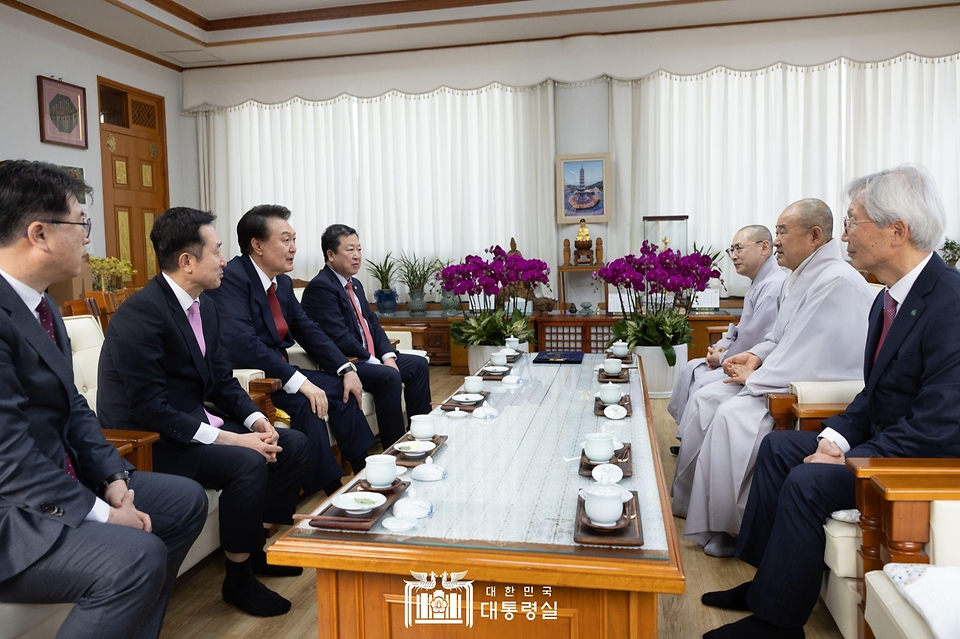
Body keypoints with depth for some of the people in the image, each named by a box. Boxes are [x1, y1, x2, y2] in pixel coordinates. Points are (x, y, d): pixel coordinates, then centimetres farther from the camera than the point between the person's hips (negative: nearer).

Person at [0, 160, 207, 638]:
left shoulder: (42, 307, 8)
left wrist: (113, 477, -1)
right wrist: (101, 515, -20)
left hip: (55, 480, 10)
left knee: (186, 500, 13)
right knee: (137, 557, -30)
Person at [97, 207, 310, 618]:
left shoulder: (204, 306, 5)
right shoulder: (141, 313, -23)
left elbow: (221, 379, 9)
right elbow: (149, 408, -27)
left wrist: (256, 420, -8)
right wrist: (225, 438, -27)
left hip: (195, 423, 9)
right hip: (148, 441, -9)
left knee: (292, 444, 3)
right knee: (248, 464, -28)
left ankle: (260, 547, 18)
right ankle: (238, 578, -6)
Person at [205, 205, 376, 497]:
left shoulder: (283, 282, 7)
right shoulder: (231, 278, -20)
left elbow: (308, 330, 11)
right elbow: (242, 345, -31)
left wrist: (347, 369, -3)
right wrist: (299, 382, -32)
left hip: (277, 370, 9)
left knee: (341, 387, 2)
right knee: (303, 402, -28)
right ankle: (329, 491, -15)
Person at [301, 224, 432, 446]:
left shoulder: (355, 285, 15)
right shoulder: (320, 287, -15)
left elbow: (373, 324, 14)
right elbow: (339, 337, -22)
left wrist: (388, 357, -3)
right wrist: (376, 363, -19)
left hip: (369, 358, 10)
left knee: (419, 365, 5)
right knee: (389, 377, -30)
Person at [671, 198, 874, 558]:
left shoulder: (838, 282, -20)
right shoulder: (800, 278, 12)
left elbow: (807, 358, -25)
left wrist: (754, 377, -13)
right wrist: (758, 356, 3)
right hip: (785, 380, 11)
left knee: (732, 415, -28)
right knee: (705, 400, 4)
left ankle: (724, 528, -12)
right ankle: (687, 500, 13)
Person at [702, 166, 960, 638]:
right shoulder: (890, 297, 6)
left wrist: (849, 460, -21)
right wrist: (837, 436, -4)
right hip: (883, 440, 10)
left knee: (808, 483, -23)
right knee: (779, 446, 7)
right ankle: (766, 581, 13)